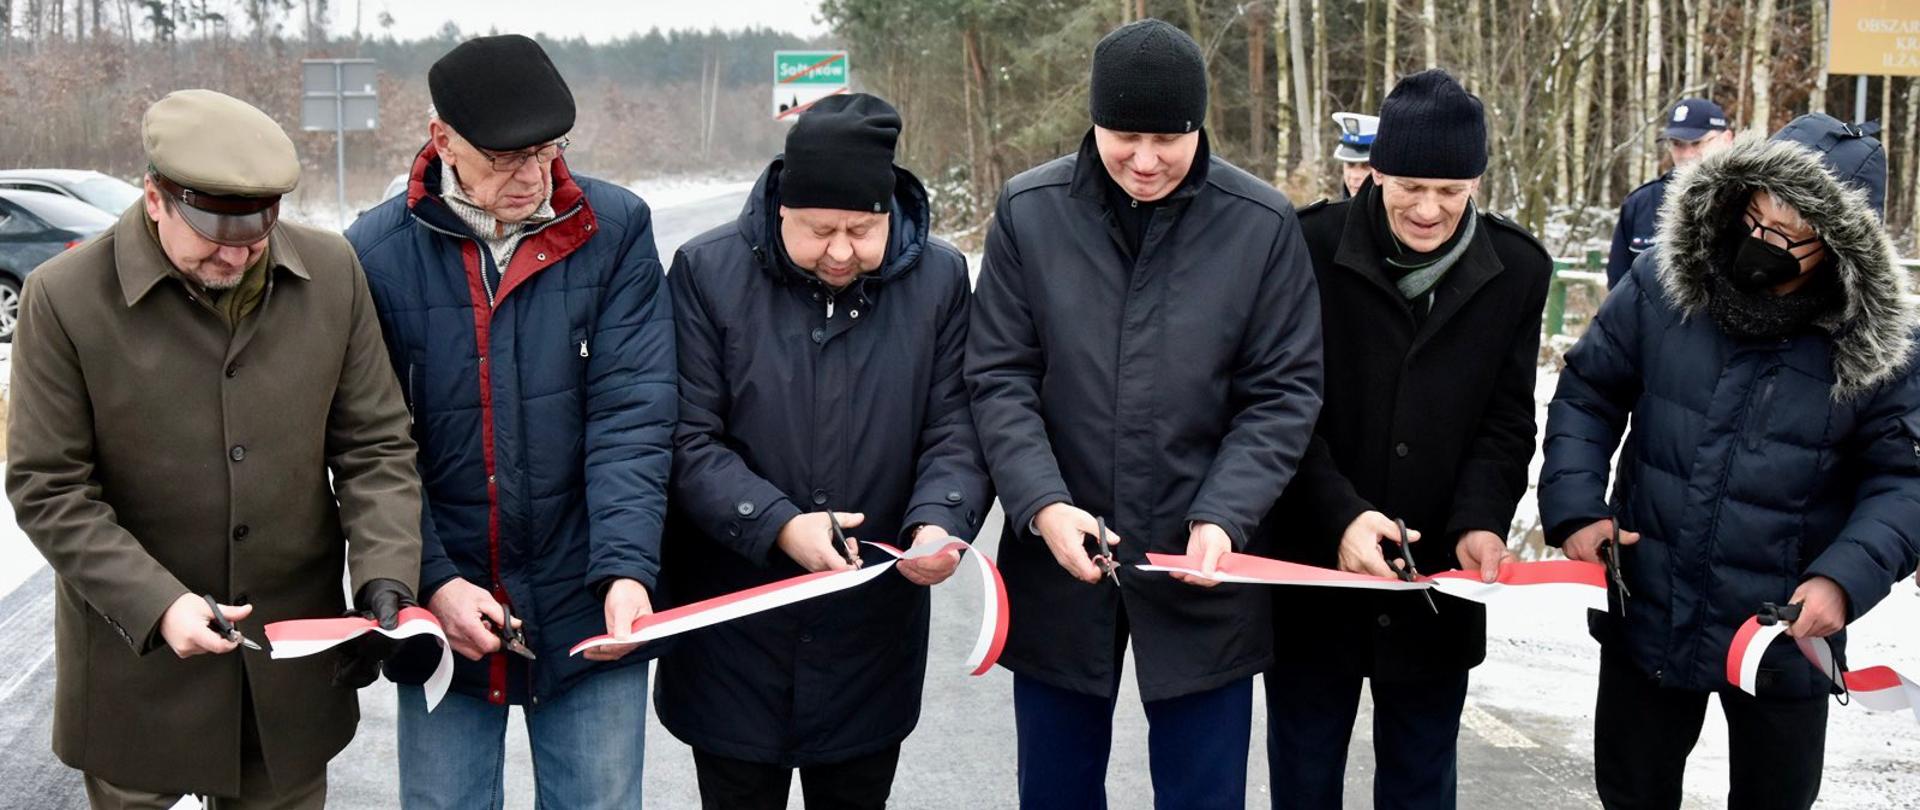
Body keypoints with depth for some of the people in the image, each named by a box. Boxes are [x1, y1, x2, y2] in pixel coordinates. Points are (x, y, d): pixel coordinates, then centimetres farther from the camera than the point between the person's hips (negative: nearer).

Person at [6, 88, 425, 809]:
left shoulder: (331, 271, -4)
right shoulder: (65, 297, -12)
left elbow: (375, 446, 1)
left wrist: (384, 577, -13)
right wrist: (157, 604, -20)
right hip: (139, 667, -2)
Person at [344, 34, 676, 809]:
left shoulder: (616, 230, -5)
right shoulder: (377, 252, -5)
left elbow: (632, 414, -10)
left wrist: (626, 569, -21)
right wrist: (432, 582, -12)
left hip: (590, 614, 0)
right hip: (443, 614, 0)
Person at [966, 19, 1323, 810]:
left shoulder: (1263, 224, -5)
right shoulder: (1028, 210, -4)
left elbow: (1284, 394, -3)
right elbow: (999, 379, -3)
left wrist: (1223, 518, -16)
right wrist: (1042, 505, -17)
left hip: (1202, 564, -1)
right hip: (1057, 560, 1)